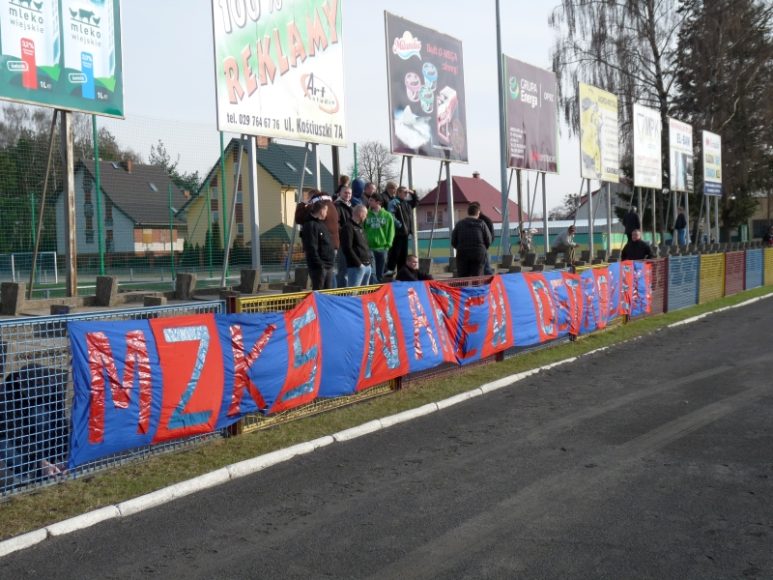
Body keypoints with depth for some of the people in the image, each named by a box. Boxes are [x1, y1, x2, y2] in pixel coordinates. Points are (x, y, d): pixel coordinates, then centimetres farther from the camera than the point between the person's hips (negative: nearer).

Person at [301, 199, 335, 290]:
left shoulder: (322, 224, 18)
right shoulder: (311, 225, -13)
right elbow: (311, 248, -19)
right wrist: (319, 264, -21)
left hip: (328, 265, 10)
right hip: (319, 266, -10)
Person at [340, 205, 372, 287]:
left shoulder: (360, 227, 19)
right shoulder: (348, 227, -9)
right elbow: (347, 249, -17)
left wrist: (369, 259, 11)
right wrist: (358, 263, -17)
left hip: (367, 266, 9)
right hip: (356, 267, -9)